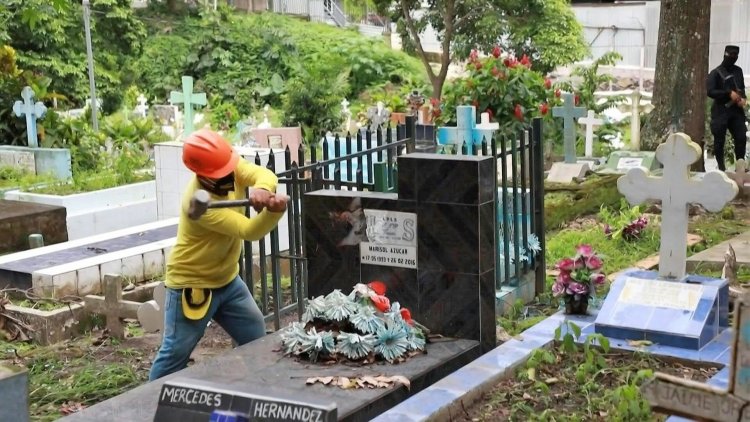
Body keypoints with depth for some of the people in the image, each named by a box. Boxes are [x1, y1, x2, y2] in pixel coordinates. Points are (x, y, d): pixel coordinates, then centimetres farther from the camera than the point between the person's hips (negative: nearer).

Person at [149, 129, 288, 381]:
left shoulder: (230, 166, -10)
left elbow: (265, 175, -25)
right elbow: (249, 231, -34)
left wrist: (261, 189, -49)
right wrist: (274, 210, -54)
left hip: (227, 280, 8)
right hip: (191, 285, -8)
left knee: (257, 341, 13)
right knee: (175, 354, -3)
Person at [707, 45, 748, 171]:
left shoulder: (738, 71, 14)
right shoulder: (716, 73, -2)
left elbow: (742, 88, 21)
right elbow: (710, 91, -11)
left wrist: (743, 98, -1)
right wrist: (729, 93, -18)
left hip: (736, 110, 4)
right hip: (721, 111, -4)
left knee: (741, 138, -2)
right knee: (719, 140, -1)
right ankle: (721, 166, 7)